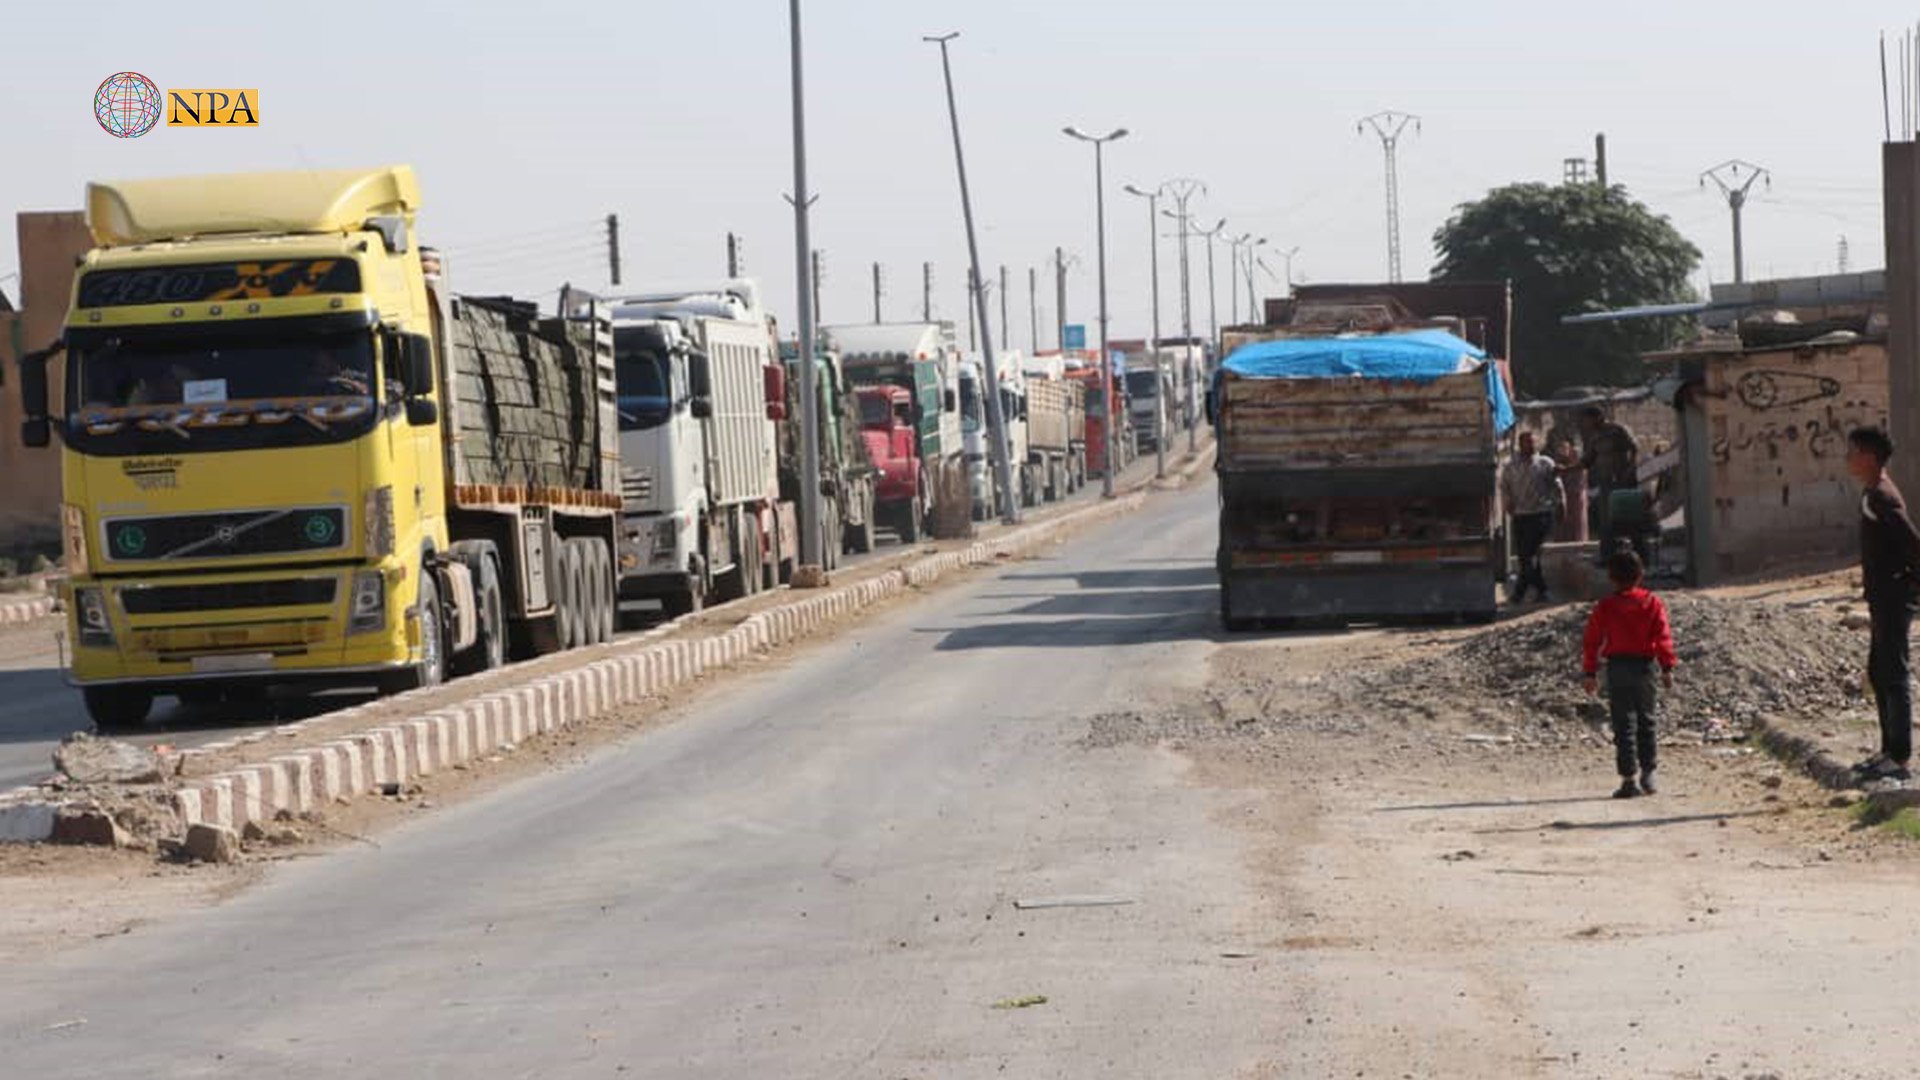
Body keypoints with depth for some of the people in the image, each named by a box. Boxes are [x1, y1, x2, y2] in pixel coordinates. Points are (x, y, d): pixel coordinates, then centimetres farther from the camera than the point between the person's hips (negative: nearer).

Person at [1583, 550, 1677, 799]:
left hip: (1617, 667, -2)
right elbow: (1663, 636, -4)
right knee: (1646, 721, 15)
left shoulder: (1604, 608, -1)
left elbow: (1593, 641, -1)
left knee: (1624, 724, -1)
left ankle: (1628, 780, -7)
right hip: (1645, 666, 2)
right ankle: (1647, 775, 17)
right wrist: (1667, 668, -3)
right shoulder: (1652, 604, 1)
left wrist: (1590, 673, 3)